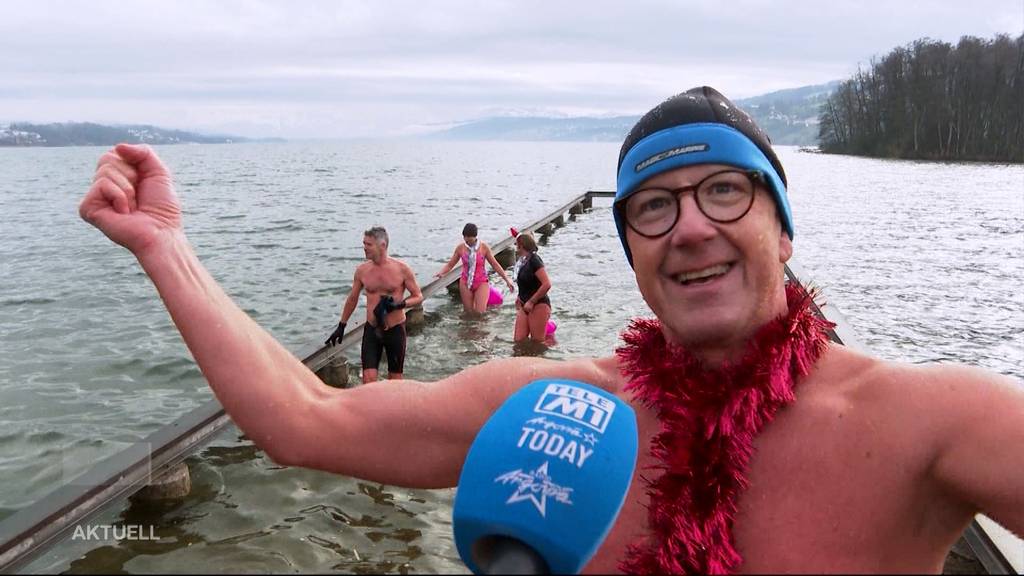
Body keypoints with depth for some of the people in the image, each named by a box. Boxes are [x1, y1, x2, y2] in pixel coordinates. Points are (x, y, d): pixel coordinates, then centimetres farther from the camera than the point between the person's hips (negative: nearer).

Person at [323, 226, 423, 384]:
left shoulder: (402, 269, -10)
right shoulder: (362, 270, -1)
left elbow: (418, 296, -1)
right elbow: (352, 298, 12)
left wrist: (400, 304, -21)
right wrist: (341, 327, 17)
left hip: (395, 330, -2)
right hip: (371, 330, 2)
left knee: (395, 379, 11)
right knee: (368, 380, -6)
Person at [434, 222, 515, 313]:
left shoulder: (484, 247, -8)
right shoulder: (460, 248, -4)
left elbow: (495, 265, -1)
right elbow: (450, 265, 4)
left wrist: (507, 280, -4)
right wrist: (440, 272, -16)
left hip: (481, 283, -2)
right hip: (466, 282, 2)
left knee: (480, 313, -12)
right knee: (468, 313, 7)